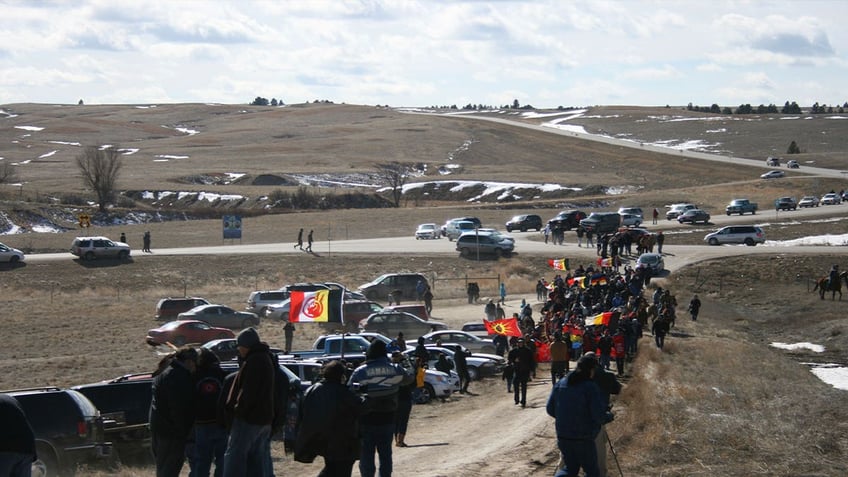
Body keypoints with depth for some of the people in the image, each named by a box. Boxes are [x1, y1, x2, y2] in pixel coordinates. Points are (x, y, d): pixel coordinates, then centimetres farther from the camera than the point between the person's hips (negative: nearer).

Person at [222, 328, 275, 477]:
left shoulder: (253, 361, -15)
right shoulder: (266, 359, 17)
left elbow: (248, 391, -22)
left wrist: (238, 409, -13)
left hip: (248, 419, -10)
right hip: (264, 418, 10)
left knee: (234, 455, -6)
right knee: (258, 459, 12)